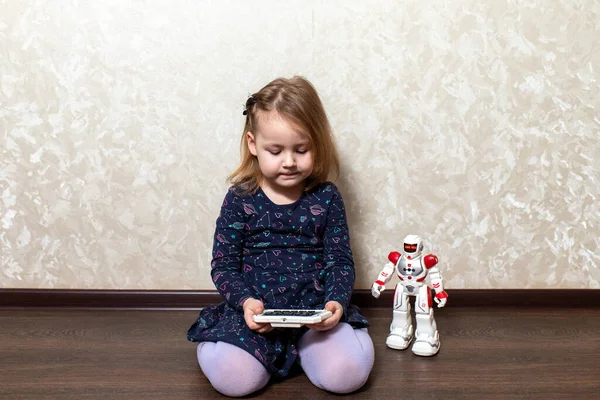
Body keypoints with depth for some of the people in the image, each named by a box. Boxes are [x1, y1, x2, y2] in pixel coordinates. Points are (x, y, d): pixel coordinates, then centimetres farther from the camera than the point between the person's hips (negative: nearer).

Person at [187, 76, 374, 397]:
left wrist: (336, 301, -16)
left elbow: (340, 261, 3)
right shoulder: (240, 199, -2)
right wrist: (246, 301, -18)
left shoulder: (326, 198, 1)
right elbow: (223, 264, 0)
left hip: (316, 310, 1)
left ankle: (302, 347, 10)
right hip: (255, 311, -1)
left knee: (347, 374, -22)